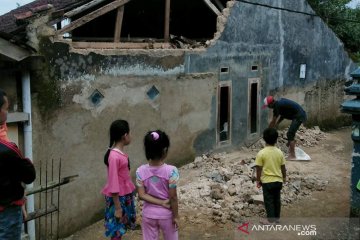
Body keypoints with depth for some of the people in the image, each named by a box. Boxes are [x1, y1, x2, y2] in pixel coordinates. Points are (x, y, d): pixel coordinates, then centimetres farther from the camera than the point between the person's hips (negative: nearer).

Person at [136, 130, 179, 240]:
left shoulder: (141, 171, -12)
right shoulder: (171, 171, -21)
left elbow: (141, 195, -13)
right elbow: (173, 197, -16)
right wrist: (176, 216, -6)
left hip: (148, 214, 2)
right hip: (166, 214, -2)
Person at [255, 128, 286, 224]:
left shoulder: (261, 153, -14)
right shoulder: (279, 152, -3)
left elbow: (259, 169, -11)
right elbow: (283, 167, 5)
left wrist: (258, 180, 0)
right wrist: (284, 177, 20)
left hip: (267, 181, -4)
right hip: (278, 180, 4)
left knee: (268, 200, 5)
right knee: (277, 199, 16)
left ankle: (271, 219, 7)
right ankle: (277, 217, 27)